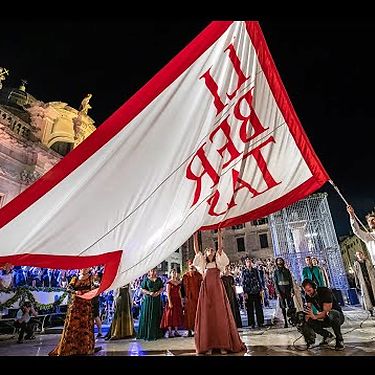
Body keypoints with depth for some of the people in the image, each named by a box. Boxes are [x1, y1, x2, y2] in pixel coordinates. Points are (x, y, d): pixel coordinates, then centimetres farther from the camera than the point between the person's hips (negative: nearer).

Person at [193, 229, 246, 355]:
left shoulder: (218, 262, 15)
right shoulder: (203, 264, 17)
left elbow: (220, 248, 4)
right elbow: (196, 251, 7)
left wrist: (219, 234, -3)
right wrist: (195, 236, 2)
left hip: (217, 290, -1)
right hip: (206, 291, 1)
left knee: (220, 315, -3)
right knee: (207, 316, -1)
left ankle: (223, 345, 1)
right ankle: (208, 345, 3)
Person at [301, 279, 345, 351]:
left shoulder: (325, 291, -26)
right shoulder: (308, 295, -7)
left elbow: (327, 312, -32)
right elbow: (308, 309, -7)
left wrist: (315, 317, -46)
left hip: (338, 316, -6)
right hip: (324, 318, 6)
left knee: (331, 314, -41)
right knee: (307, 322, -17)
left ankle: (339, 339, -17)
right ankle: (327, 335, 5)